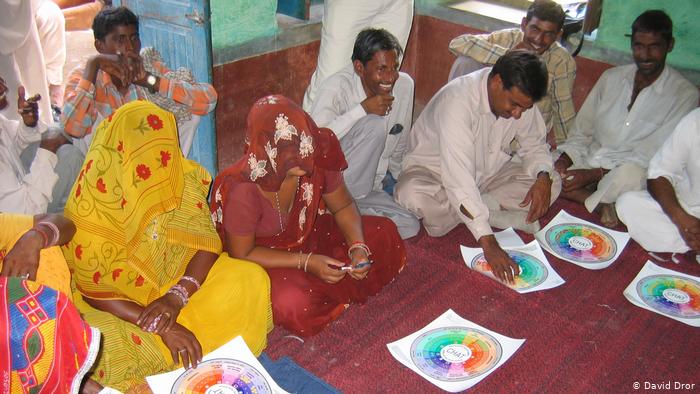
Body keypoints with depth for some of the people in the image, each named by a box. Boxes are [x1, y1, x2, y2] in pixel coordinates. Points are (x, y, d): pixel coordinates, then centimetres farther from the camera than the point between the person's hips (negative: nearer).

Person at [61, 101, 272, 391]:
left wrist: (177, 294, -29)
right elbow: (94, 291, -19)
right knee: (113, 347, -36)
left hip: (174, 282, 4)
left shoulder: (178, 178, -13)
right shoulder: (91, 205, -24)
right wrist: (156, 326, -30)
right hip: (116, 304, -4)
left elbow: (206, 239, -12)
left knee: (252, 280, -15)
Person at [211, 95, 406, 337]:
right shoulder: (243, 190, -34)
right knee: (294, 306, -34)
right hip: (262, 258, -5)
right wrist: (305, 262, -26)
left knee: (385, 234, -5)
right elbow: (241, 254, -20)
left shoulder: (319, 155, -21)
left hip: (310, 235, 5)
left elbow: (343, 207, -3)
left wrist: (358, 247, -21)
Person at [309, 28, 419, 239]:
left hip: (367, 189, 6)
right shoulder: (337, 86, -18)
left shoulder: (404, 85, 0)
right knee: (374, 124, -28)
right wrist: (362, 109, -34)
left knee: (410, 226, -18)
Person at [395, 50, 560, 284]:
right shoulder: (457, 100, -33)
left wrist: (543, 176, -19)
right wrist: (488, 242, -46)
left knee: (552, 183, -12)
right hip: (434, 171, -5)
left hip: (488, 173, 6)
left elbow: (534, 144, 5)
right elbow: (459, 178, -41)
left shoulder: (520, 99, -12)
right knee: (411, 194, -38)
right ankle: (500, 214, -21)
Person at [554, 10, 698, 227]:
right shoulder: (611, 77, 7)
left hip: (632, 171, -4)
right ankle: (602, 205, -18)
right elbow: (582, 130, 10)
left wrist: (594, 174, -22)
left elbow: (651, 158, -14)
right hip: (590, 160, 5)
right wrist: (565, 159, -12)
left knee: (630, 175, -40)